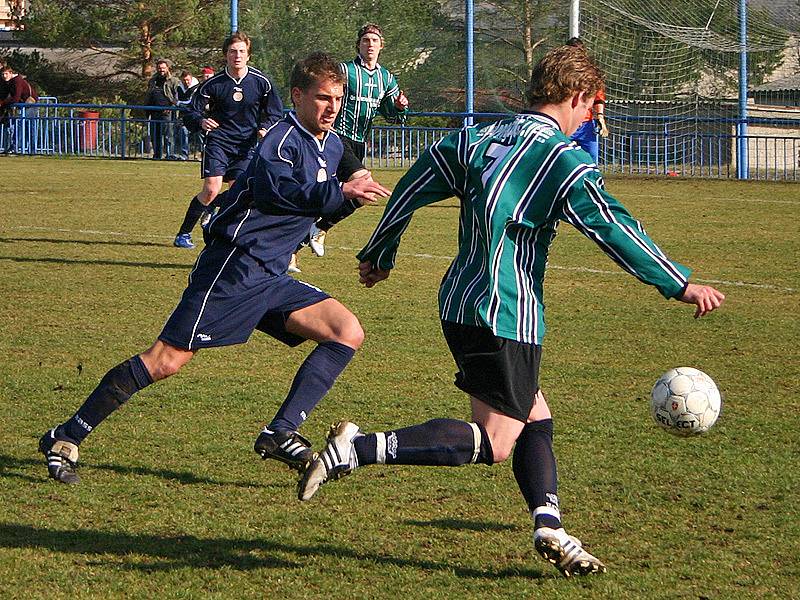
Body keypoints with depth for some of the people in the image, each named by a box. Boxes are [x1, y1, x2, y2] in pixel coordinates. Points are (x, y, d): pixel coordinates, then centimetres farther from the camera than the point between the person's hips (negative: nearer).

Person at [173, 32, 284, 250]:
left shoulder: (261, 82, -3)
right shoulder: (213, 84, -7)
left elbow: (276, 113, 8)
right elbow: (191, 114, -4)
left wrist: (264, 128, -11)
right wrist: (201, 122, -27)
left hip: (246, 145, 2)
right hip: (218, 140, -2)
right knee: (211, 190, -14)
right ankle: (184, 233, -1)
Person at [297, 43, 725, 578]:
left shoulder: (477, 138, 11)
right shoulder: (563, 158, -9)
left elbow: (410, 190, 13)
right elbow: (614, 228, -13)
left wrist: (378, 257, 27)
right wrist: (680, 286, -7)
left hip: (459, 305, 9)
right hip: (507, 316, -9)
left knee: (535, 418, 16)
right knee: (494, 442, -7)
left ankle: (549, 527, 3)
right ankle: (358, 448, -18)